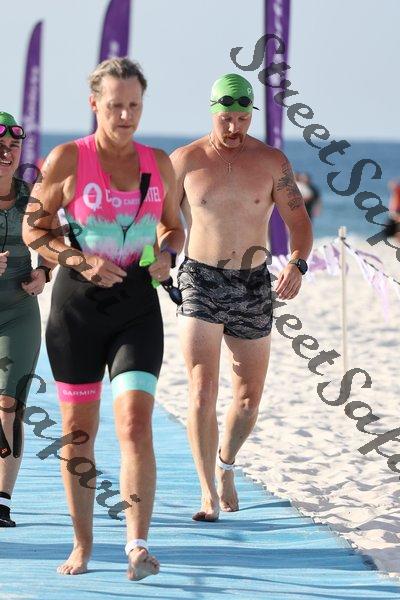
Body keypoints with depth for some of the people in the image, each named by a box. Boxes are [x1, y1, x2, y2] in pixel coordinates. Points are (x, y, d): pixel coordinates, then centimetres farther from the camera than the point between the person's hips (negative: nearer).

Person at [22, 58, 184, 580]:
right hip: (77, 302, -1)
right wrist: (81, 261, -15)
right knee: (78, 428, 7)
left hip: (137, 303, 1)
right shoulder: (68, 160, -4)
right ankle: (82, 543, 20)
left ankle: (138, 545, -19)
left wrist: (166, 255, -2)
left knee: (135, 422, -15)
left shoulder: (159, 164, 6)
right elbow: (34, 227, 0)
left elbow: (173, 225, 20)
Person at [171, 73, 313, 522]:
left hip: (253, 285, 2)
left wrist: (297, 264, -20)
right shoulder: (185, 160, -1)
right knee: (203, 390, -15)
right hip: (201, 282, -2)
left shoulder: (271, 162, 1)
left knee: (248, 398, 10)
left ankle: (226, 464, 37)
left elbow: (299, 221, 0)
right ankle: (208, 493, -10)